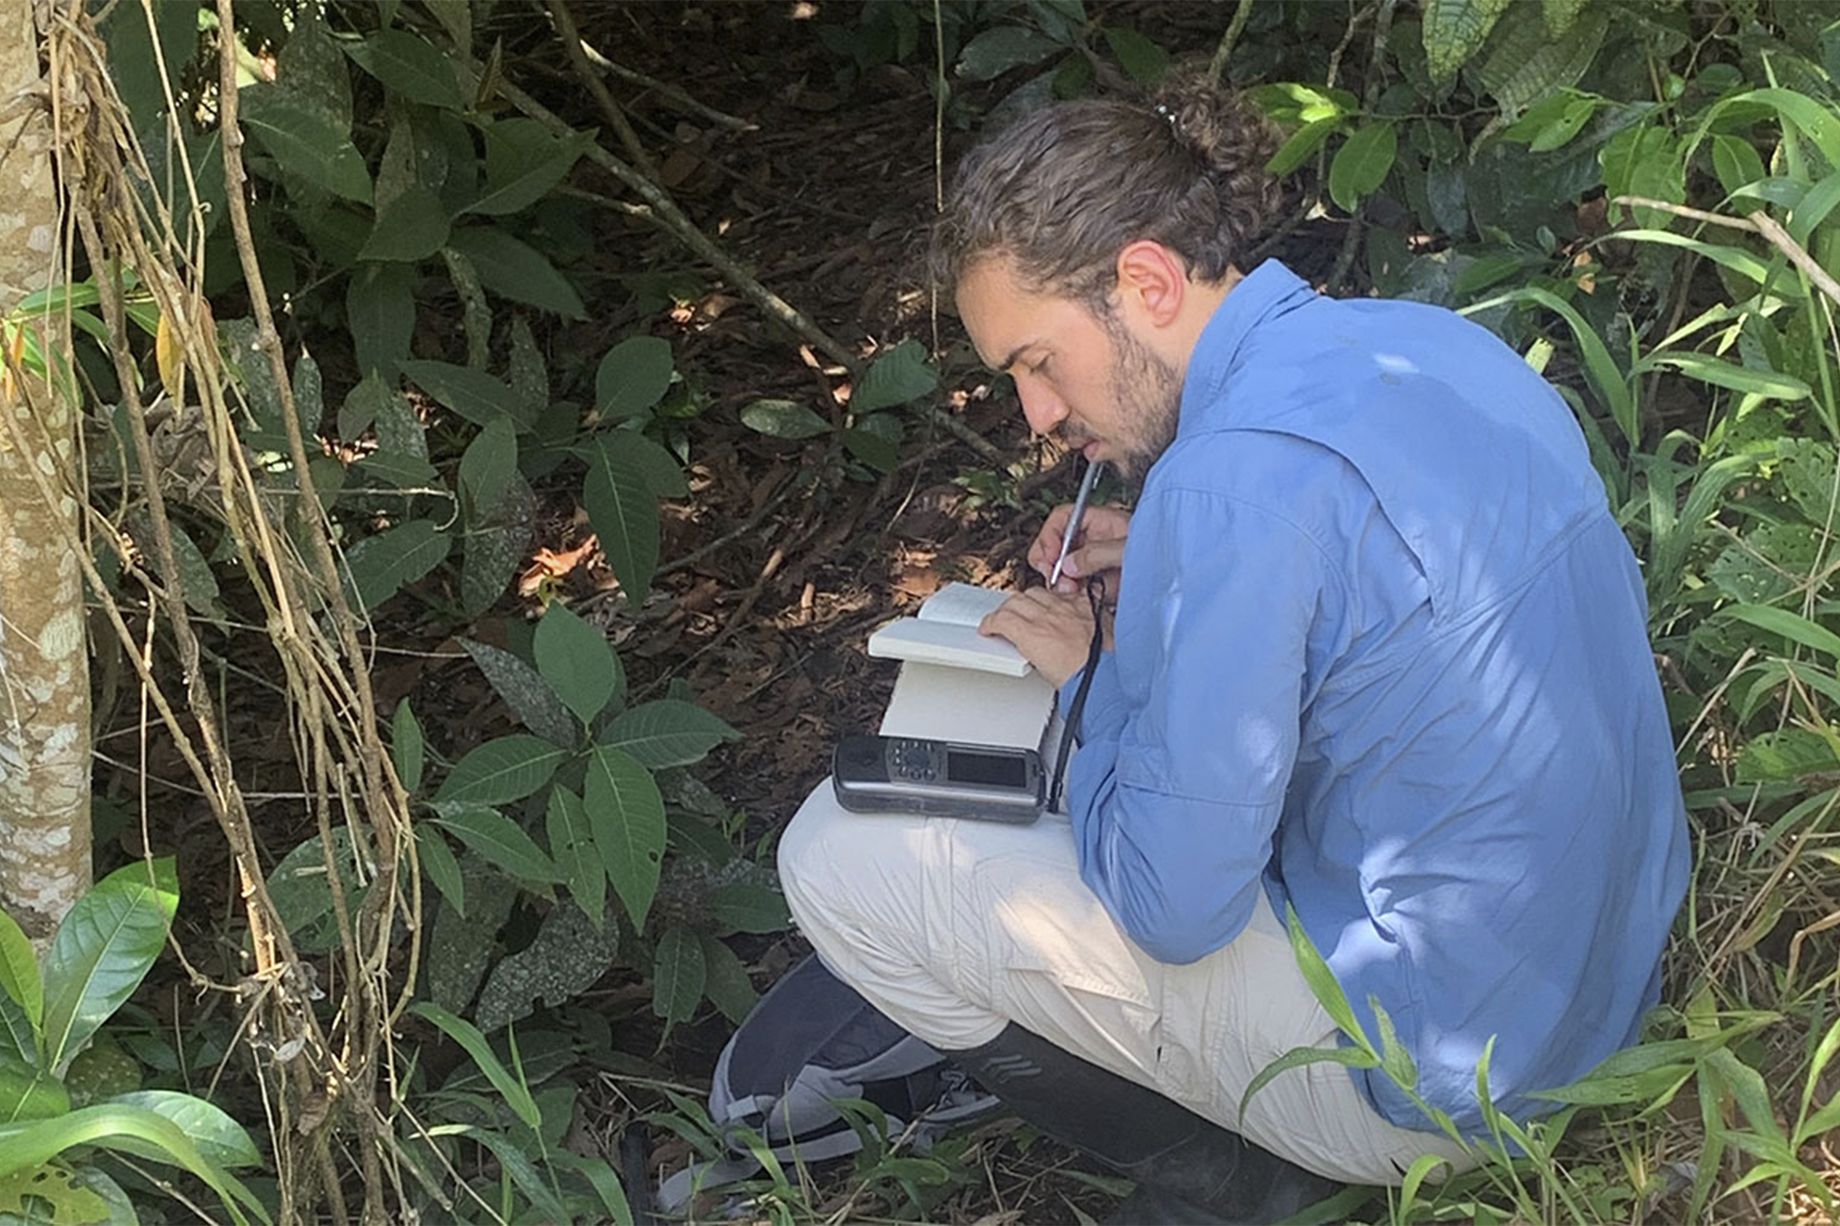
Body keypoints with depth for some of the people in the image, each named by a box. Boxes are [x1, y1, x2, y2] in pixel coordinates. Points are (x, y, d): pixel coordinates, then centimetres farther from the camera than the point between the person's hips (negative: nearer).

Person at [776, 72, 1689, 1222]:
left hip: (1439, 1081, -9)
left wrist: (1087, 680, -5)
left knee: (836, 859, -6)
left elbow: (1172, 907, -22)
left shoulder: (1235, 479, -27)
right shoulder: (1436, 340, 1)